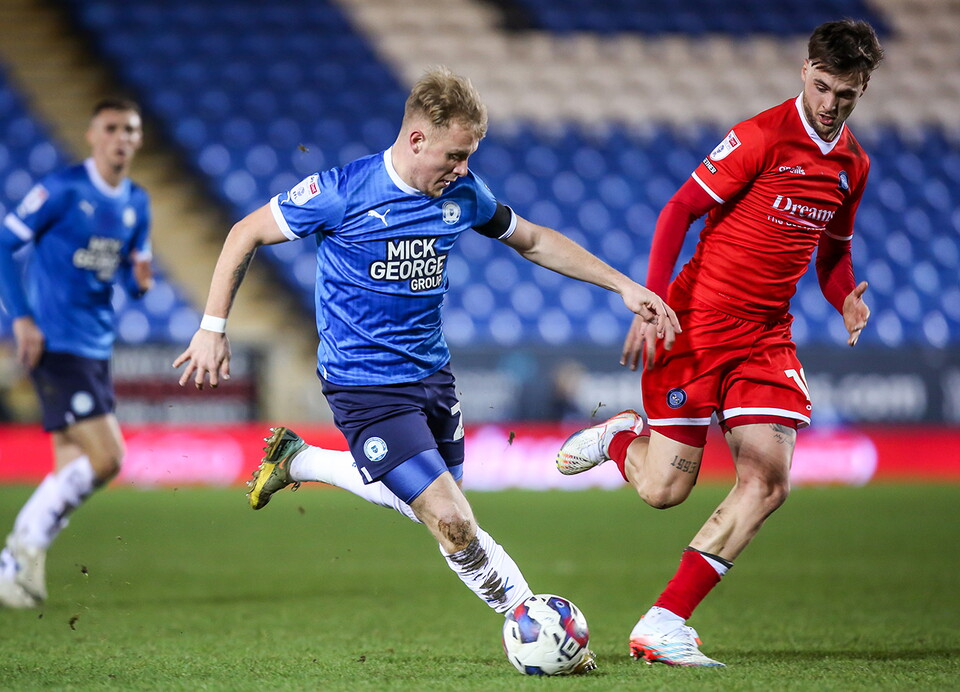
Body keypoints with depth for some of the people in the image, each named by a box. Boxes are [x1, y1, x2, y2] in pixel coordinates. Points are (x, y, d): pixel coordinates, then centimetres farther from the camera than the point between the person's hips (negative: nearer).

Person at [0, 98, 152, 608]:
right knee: (105, 456, -17)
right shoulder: (63, 189, -10)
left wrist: (140, 278, -5)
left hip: (96, 349, 8)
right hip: (56, 345, -8)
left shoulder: (136, 203, 11)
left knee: (73, 473, 8)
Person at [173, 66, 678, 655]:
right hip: (365, 386, -7)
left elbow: (534, 241, 15)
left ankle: (299, 459, 29)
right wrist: (214, 327, -8)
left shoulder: (463, 195, -1)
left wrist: (624, 286, 11)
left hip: (431, 373, 7)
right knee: (453, 523, -15)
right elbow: (247, 235, -6)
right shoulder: (343, 192, -17)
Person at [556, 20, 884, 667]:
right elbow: (679, 210, -11)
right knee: (665, 488, -6)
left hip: (766, 337, 6)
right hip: (696, 321, -6)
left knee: (768, 481, -11)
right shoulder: (761, 136, -13)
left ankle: (664, 623, -7)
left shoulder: (854, 164, 8)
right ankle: (618, 437, 32)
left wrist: (847, 303, 1)